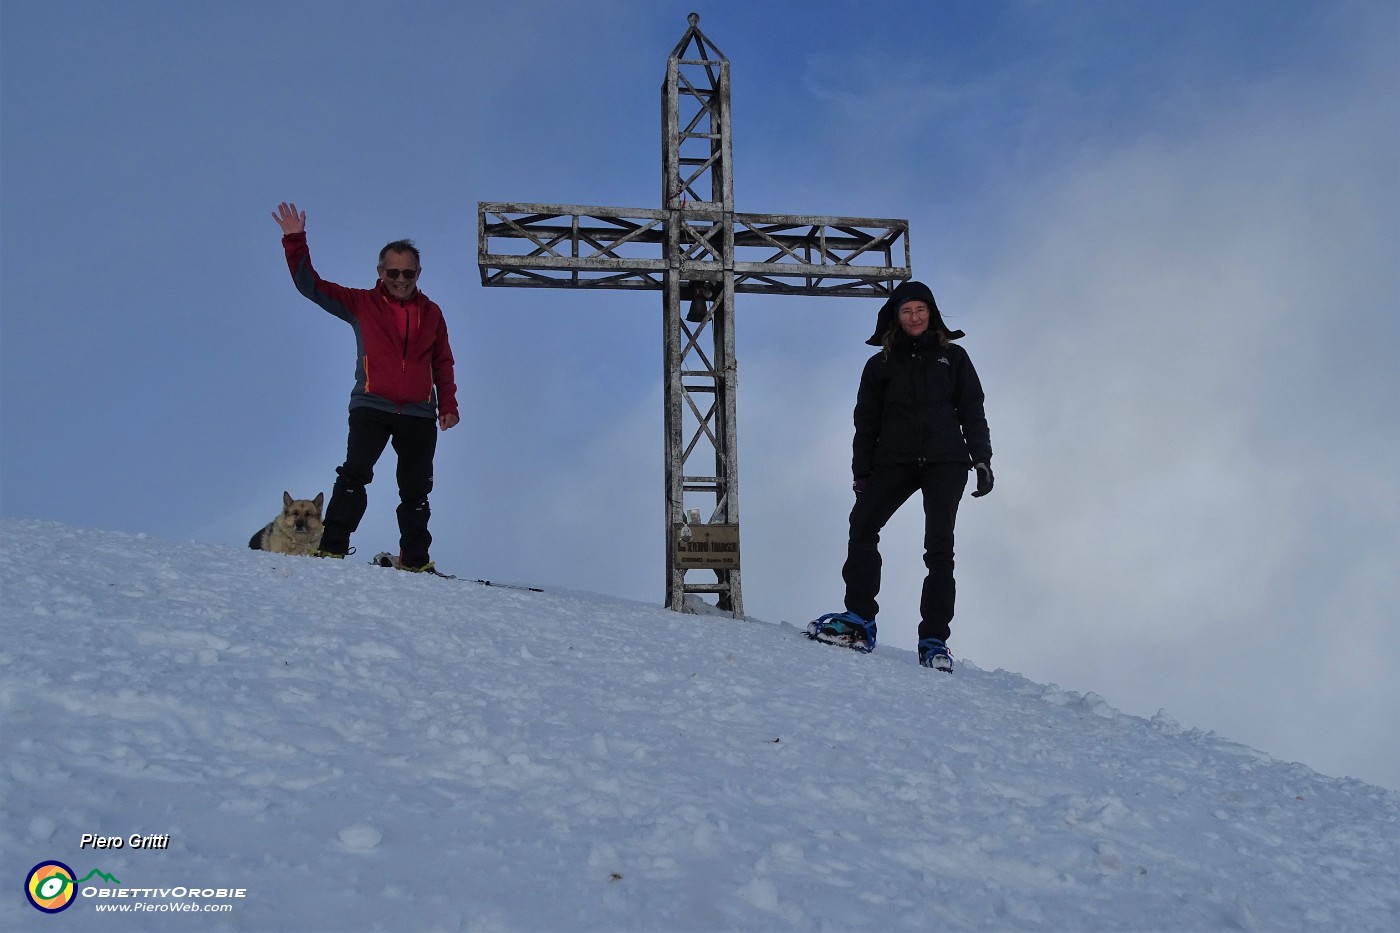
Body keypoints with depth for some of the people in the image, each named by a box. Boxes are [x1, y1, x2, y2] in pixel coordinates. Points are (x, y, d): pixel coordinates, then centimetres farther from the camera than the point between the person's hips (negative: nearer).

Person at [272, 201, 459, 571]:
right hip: (371, 407, -2)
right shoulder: (361, 304, 5)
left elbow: (443, 363, 18)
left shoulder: (432, 313, 12)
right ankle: (332, 549, -17)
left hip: (419, 415, 2)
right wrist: (296, 242, -10)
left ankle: (415, 561, 13)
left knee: (416, 491, 6)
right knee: (354, 474, -18)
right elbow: (312, 286, 1)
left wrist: (448, 405, 8)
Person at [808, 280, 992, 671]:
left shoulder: (953, 357, 14)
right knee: (862, 525, -21)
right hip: (895, 461, 1)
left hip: (945, 461, -1)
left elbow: (973, 412, 12)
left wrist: (982, 460, 0)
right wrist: (861, 472, 4)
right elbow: (866, 423, 13)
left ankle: (934, 639, -8)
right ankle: (860, 618, -20)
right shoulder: (881, 365, 15)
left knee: (939, 547, -8)